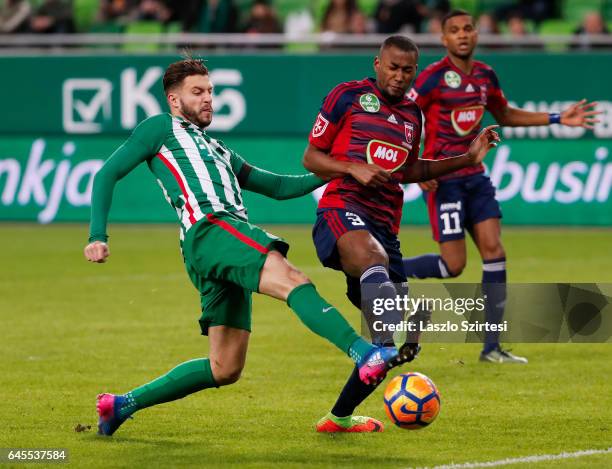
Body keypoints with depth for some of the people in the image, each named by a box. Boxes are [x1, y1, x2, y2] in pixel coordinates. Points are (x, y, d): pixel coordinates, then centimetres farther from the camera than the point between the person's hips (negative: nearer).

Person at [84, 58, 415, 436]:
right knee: (293, 280, -30)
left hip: (233, 236, 9)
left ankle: (122, 404, 12)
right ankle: (365, 354, -49)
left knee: (225, 369, 3)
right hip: (209, 231, -9)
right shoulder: (161, 128, 17)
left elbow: (277, 186, 36)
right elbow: (108, 174, 11)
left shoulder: (217, 149, 37)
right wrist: (98, 236, -1)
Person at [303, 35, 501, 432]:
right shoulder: (348, 97, 4)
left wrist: (469, 158, 26)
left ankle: (341, 416, 18)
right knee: (374, 260, -42)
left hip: (386, 224, 7)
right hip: (343, 210, -7)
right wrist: (355, 168, -12)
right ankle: (396, 345, -67)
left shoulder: (412, 114, 21)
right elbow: (311, 158, 6)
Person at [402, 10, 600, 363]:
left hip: (475, 176, 6)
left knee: (493, 250, -3)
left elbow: (505, 115, 25)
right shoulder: (434, 77, -12)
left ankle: (492, 347, 0)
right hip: (444, 178, -6)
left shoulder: (486, 76, 8)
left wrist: (558, 119, 19)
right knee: (453, 265, -10)